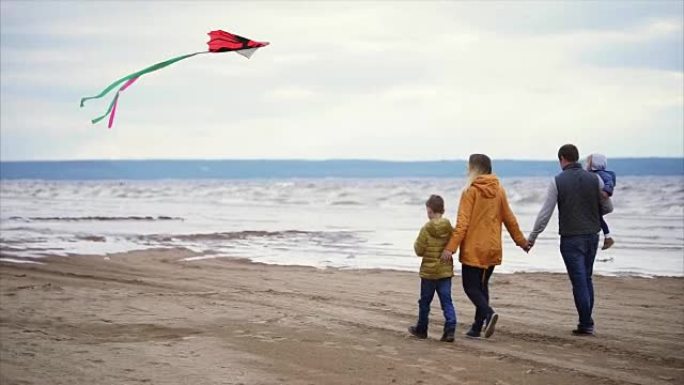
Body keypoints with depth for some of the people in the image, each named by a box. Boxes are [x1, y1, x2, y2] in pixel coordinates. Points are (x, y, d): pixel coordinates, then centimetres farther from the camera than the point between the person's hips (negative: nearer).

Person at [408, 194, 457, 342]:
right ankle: (450, 329, -12)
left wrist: (415, 245, 9)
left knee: (425, 301, 12)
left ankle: (421, 329, 25)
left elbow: (419, 251, -11)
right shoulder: (449, 228, -1)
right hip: (446, 271, 3)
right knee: (446, 301, 2)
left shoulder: (426, 229, -14)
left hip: (429, 271, -3)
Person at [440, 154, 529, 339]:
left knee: (470, 286, 1)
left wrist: (450, 247, -18)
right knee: (482, 286, 14)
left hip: (473, 249, -6)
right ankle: (477, 328, 13)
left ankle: (488, 313, -23)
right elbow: (509, 218, 12)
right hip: (493, 249, 6)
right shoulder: (499, 190, 5)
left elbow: (462, 222, -17)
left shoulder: (471, 191, -11)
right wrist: (520, 240, 25)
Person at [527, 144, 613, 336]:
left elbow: (545, 213, -7)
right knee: (586, 279, 16)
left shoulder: (557, 181, -8)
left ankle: (586, 324, -1)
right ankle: (587, 323, 19)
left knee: (579, 281, -1)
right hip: (592, 235, 4)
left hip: (571, 238, -4)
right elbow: (608, 207, 8)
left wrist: (532, 237, 2)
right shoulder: (595, 179, 2)